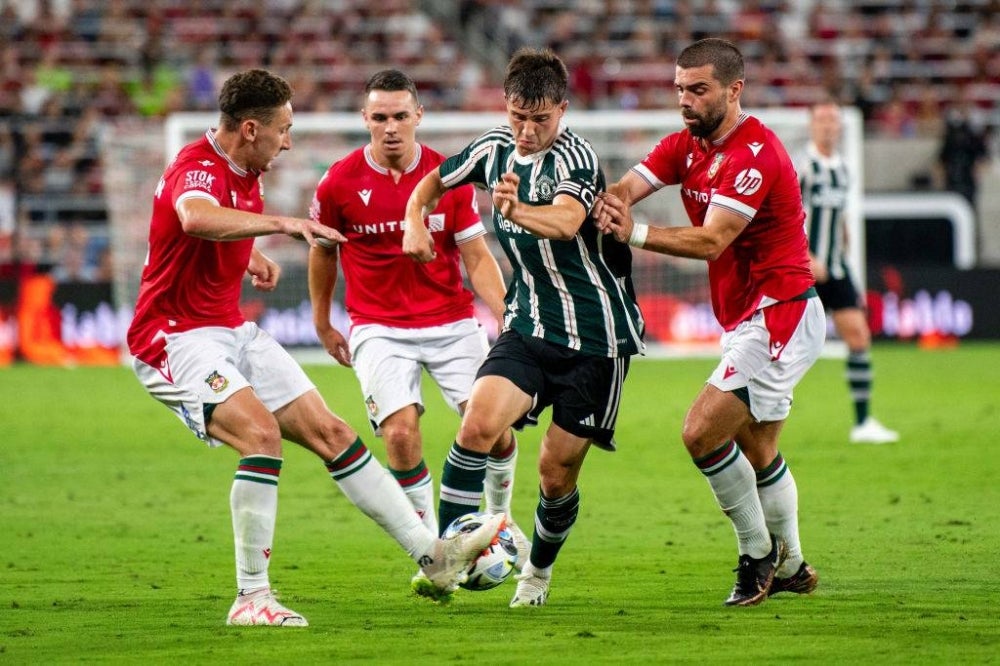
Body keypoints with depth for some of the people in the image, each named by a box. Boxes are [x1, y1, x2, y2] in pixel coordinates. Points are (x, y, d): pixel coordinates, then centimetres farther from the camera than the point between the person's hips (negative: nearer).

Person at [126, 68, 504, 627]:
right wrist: (282, 223, -53)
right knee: (262, 434, -30)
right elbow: (196, 218, -49)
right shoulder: (198, 169, -22)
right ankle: (252, 597, -25)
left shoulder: (245, 172, 10)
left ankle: (434, 555, 11)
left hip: (232, 331, 10)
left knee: (332, 434, 7)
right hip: (177, 338, -10)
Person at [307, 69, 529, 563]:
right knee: (400, 430, -21)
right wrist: (322, 324, 17)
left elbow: (476, 256, 2)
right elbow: (322, 252, 11)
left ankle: (499, 517, 21)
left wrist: (505, 315, -10)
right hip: (378, 328, -1)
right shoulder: (339, 183, -6)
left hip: (452, 322, 2)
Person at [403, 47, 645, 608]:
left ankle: (539, 571, 26)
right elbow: (436, 181, 23)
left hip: (596, 335, -5)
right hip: (530, 327, 5)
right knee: (478, 424, -20)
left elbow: (567, 221, -39)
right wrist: (415, 219, 2)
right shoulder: (496, 149, 3)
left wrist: (519, 211, -59)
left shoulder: (576, 156, -17)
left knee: (558, 472, 0)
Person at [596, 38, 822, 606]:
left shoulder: (755, 155, -20)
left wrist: (635, 233, -33)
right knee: (756, 450, 18)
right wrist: (609, 203, -29)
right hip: (750, 320, 10)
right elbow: (627, 189, -6)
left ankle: (758, 552, 0)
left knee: (702, 432, -15)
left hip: (780, 318, -10)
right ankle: (790, 566, 31)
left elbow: (711, 241, -27)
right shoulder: (686, 146, 8)